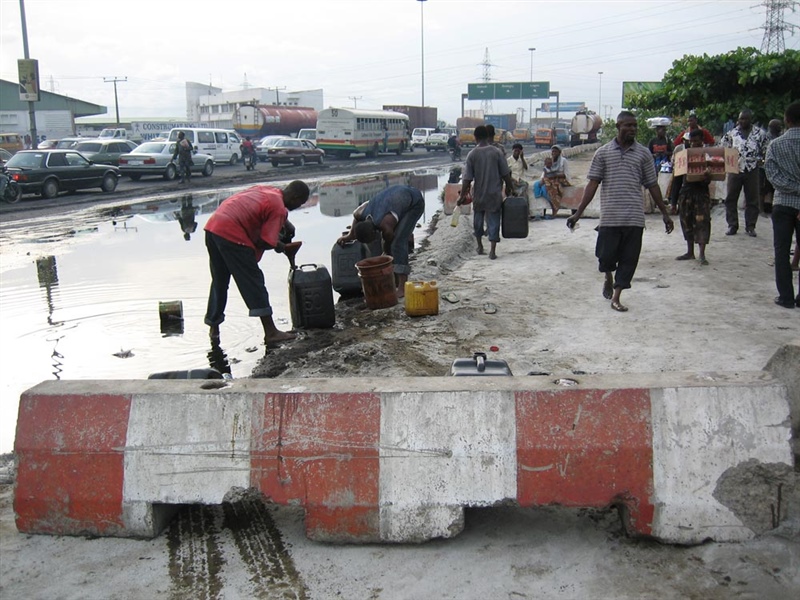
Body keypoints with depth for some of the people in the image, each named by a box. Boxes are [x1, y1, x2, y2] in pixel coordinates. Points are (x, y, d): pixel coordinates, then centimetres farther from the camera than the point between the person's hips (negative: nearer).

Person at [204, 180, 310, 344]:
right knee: (253, 281, -3)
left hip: (212, 226, 9)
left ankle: (214, 328, 28)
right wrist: (277, 245, 9)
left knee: (219, 281, 20)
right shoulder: (278, 208, -7)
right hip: (232, 234, -9)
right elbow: (265, 242, -12)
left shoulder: (265, 189, 18)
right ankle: (271, 332, -1)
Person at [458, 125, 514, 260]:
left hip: (478, 195, 1)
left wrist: (462, 196, -1)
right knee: (493, 222, 3)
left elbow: (467, 179, -9)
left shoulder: (472, 154, -7)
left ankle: (480, 246, 30)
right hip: (494, 194, 0)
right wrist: (510, 188, 11)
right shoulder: (496, 152, -6)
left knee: (478, 220, 19)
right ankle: (492, 251, -3)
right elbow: (506, 174, -4)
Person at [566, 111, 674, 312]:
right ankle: (609, 279, 33)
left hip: (634, 217, 1)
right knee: (606, 256, 0)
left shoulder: (643, 154, 7)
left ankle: (616, 297, 14)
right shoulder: (603, 152, 4)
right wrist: (578, 213, -4)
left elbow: (652, 186, 11)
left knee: (629, 258, 3)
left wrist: (665, 214, 10)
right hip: (610, 216, -1)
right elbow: (593, 184, 2)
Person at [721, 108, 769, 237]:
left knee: (752, 200, 4)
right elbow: (724, 149, 14)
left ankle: (750, 226, 13)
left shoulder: (759, 133, 2)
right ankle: (732, 225, 12)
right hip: (734, 169, 1)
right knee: (730, 199, 2)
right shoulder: (732, 133, 5)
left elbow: (765, 149, 11)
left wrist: (760, 159, -3)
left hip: (752, 170, -1)